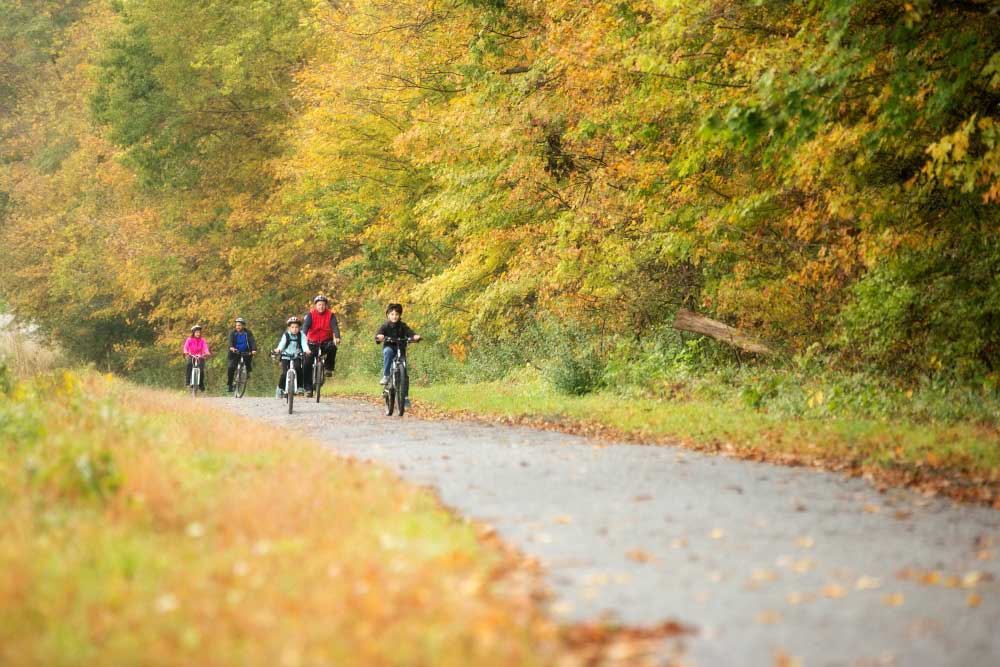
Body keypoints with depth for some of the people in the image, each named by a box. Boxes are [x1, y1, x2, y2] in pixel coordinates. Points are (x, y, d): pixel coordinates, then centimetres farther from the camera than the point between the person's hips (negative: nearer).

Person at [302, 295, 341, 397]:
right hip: (313, 342, 0)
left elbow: (335, 327, -20)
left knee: (333, 348, -34)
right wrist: (304, 336, -43)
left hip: (326, 342, 0)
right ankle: (308, 388, -3)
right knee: (307, 364, -12)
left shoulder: (330, 315, -6)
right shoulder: (311, 314, -7)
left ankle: (328, 368, -11)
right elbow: (305, 326, -21)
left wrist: (337, 337, -40)